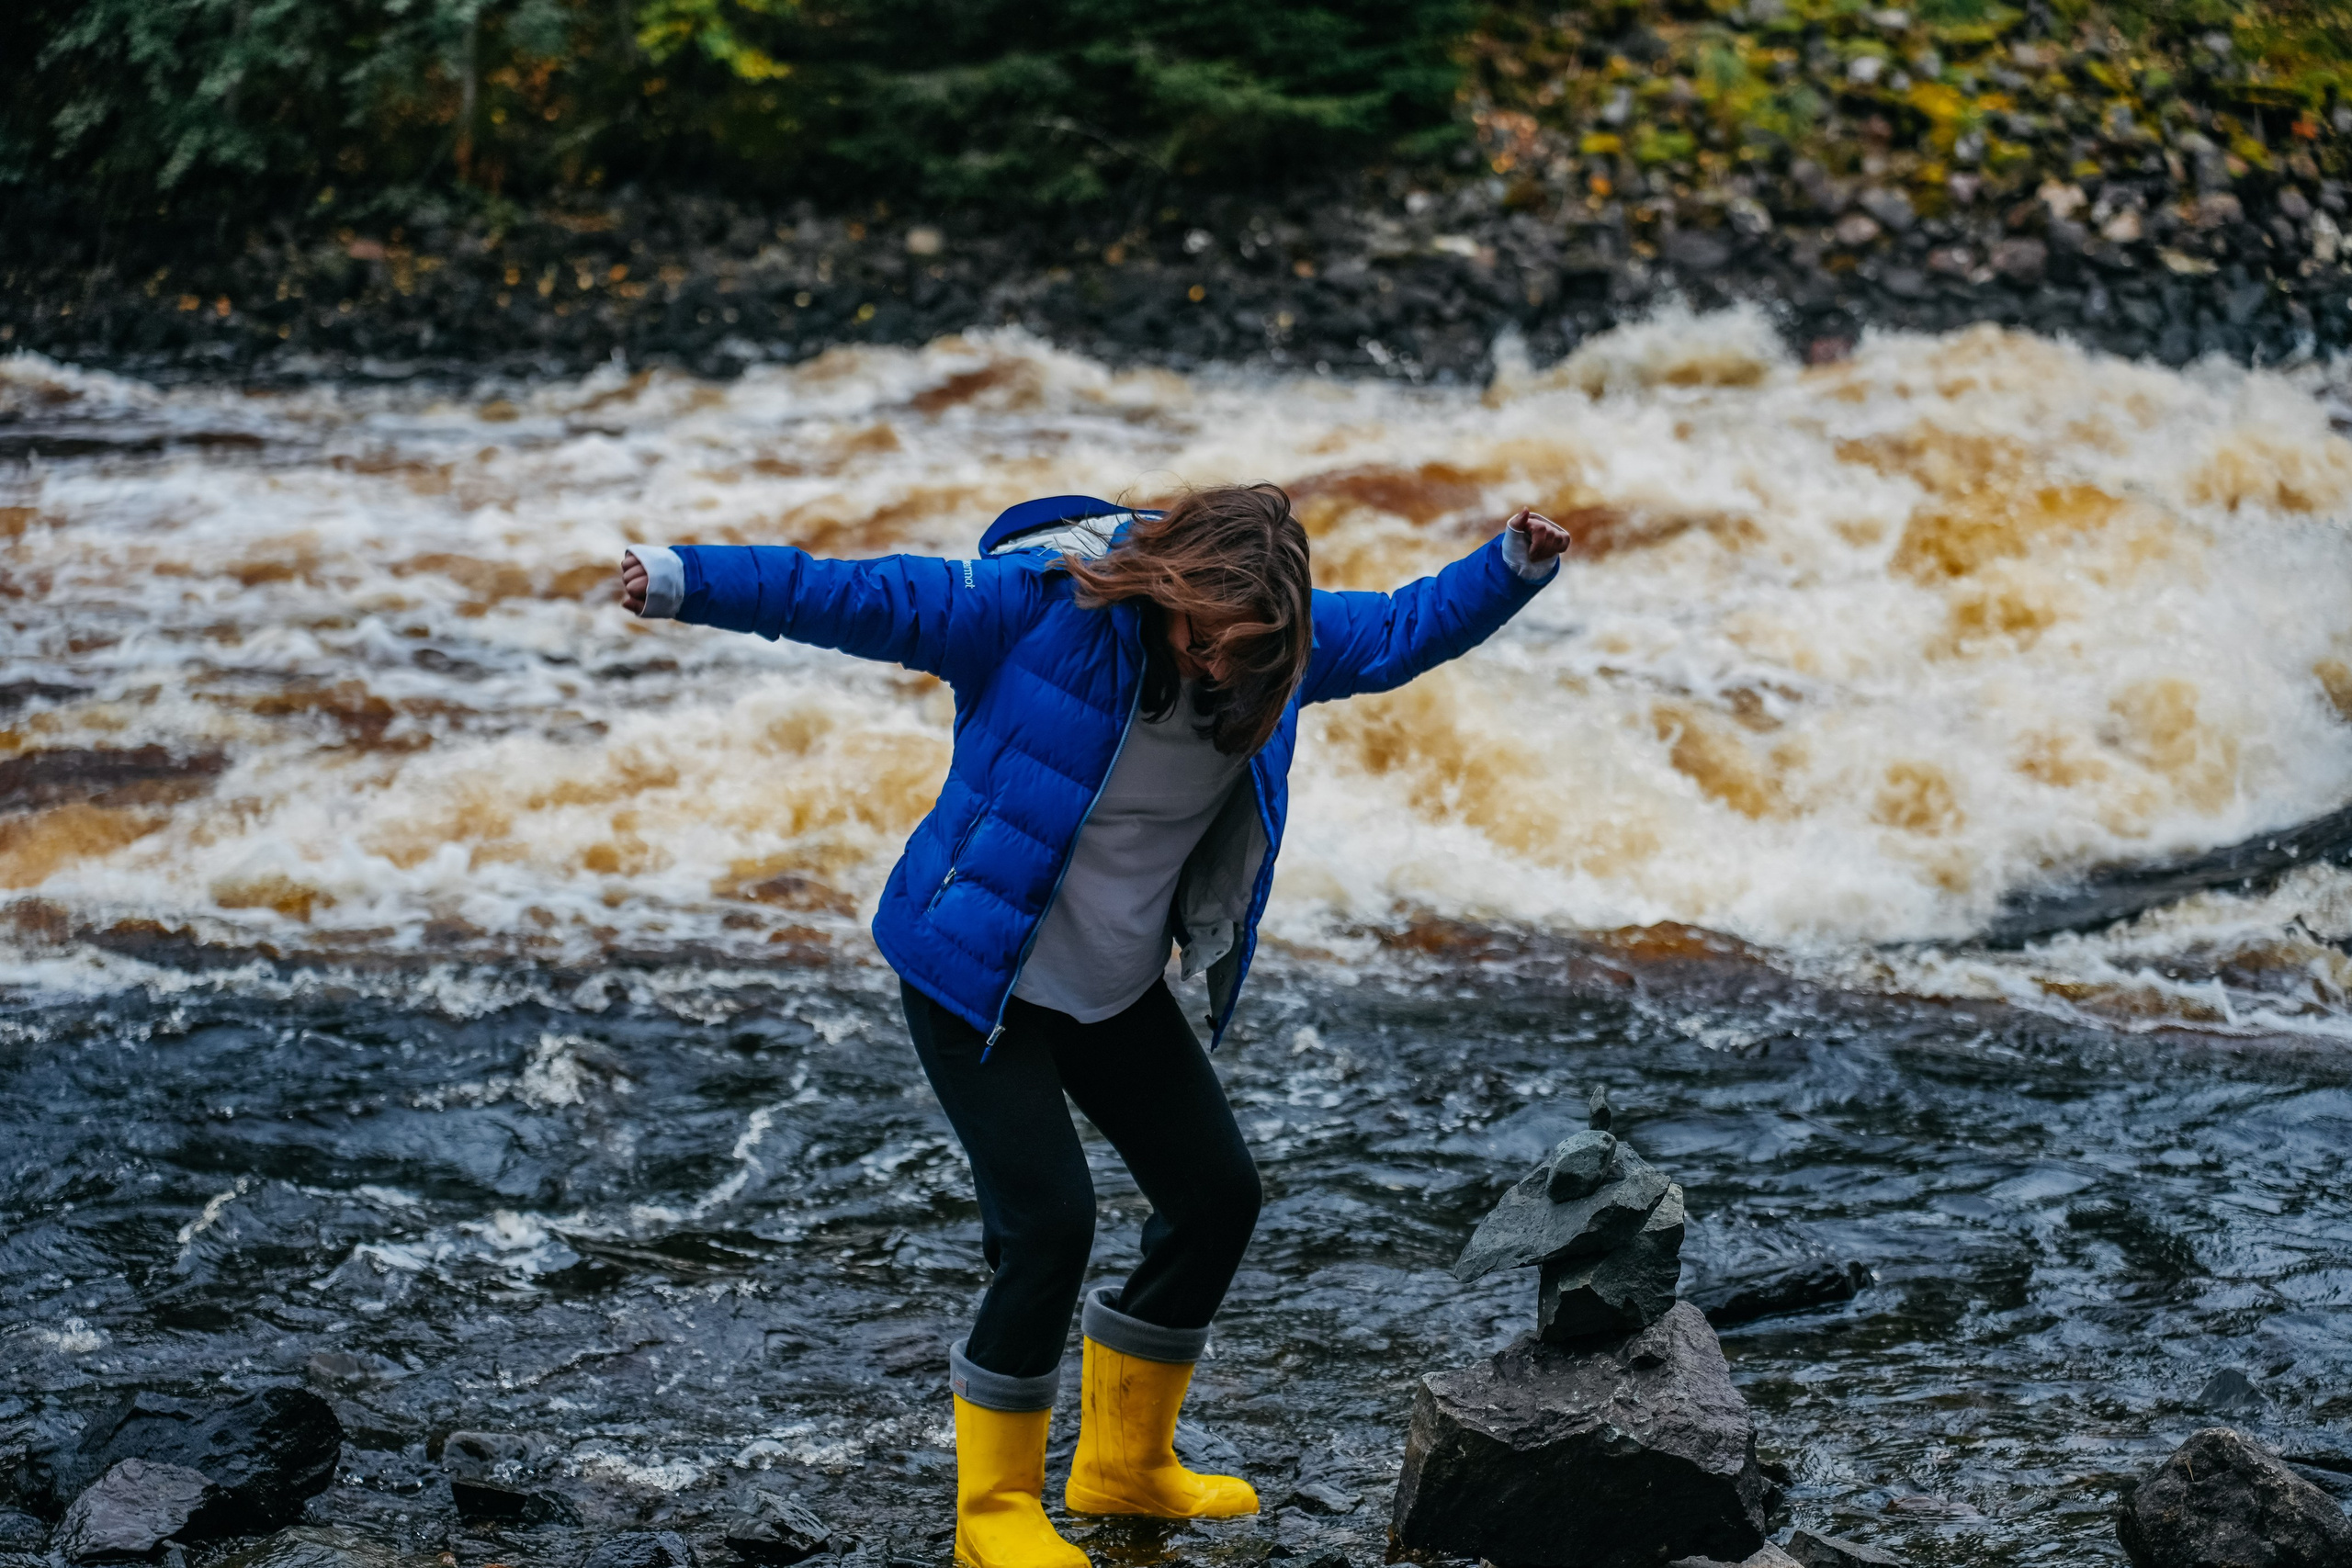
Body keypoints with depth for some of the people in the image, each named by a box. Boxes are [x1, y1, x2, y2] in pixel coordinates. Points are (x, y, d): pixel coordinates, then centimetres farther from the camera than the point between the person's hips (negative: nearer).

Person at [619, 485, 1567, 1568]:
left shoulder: (1276, 646, -7)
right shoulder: (1036, 607, -26)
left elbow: (1398, 631, 10)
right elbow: (862, 598, -31)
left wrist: (1513, 567, -2)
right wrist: (686, 581, -40)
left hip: (1116, 988, 7)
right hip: (976, 981, -7)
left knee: (1217, 1194, 10)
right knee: (1048, 1221, -16)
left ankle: (1125, 1461, 30)